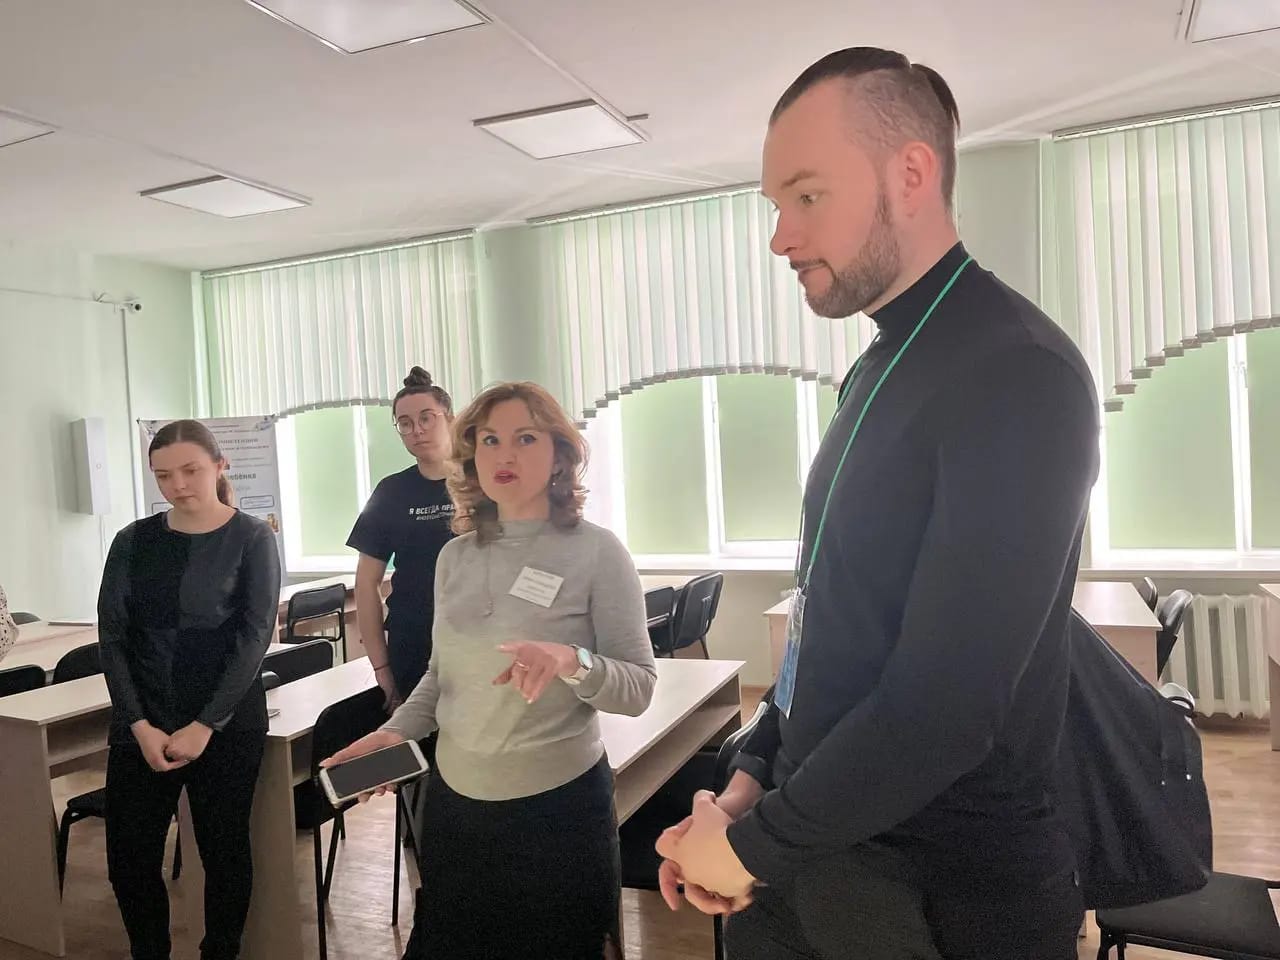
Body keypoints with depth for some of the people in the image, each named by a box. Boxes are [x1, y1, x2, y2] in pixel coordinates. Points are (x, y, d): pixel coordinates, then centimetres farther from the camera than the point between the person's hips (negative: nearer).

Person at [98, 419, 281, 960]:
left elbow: (254, 637, -10)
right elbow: (112, 636, 0)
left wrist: (205, 726, -14)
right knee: (129, 857, 8)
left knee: (223, 850, 8)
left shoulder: (251, 539, -5)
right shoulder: (133, 541, 4)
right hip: (140, 725, 3)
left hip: (227, 726, -3)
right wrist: (141, 725, -9)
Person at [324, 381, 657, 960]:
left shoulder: (597, 552, -13)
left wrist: (572, 663, -31)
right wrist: (398, 730, -3)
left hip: (558, 803, -4)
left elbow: (638, 687, -14)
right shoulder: (455, 556, 1)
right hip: (454, 799, 5)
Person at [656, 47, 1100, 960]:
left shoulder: (1018, 374, -21)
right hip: (815, 842, 7)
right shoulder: (882, 368, 7)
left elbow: (946, 706, -26)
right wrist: (749, 784, 3)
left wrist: (752, 847, -14)